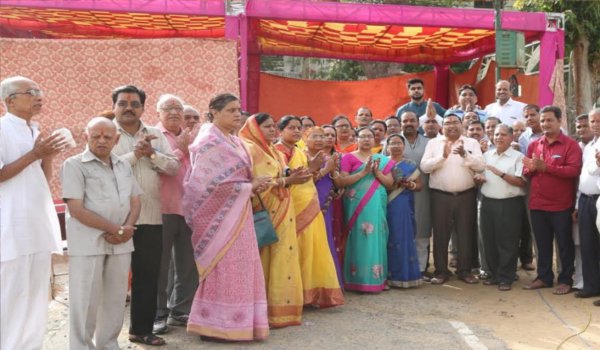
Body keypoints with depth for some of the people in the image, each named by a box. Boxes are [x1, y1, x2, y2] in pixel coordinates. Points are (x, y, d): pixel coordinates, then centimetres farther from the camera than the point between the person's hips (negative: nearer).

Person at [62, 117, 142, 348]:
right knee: (86, 301, 1)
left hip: (120, 243, 5)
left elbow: (135, 202, 12)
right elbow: (76, 209, -12)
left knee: (115, 299, 11)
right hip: (88, 243, -5)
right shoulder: (75, 165, -4)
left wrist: (127, 229, -7)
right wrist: (114, 228, -14)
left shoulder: (124, 166, 13)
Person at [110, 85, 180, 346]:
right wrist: (134, 154, -16)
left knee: (148, 275, 10)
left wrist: (152, 154, -12)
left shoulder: (155, 135, 12)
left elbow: (173, 167, 3)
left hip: (150, 217, 4)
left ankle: (142, 329, 23)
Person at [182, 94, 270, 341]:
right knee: (221, 269, -3)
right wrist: (249, 187, -16)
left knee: (237, 268, 11)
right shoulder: (209, 142, -13)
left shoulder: (234, 141, 14)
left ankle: (232, 322, 21)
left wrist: (253, 185, 0)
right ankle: (214, 326, 8)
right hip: (220, 215, -9)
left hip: (236, 214, 9)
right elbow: (210, 182, -21)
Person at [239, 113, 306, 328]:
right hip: (265, 212, -9)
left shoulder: (274, 152, 20)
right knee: (266, 260, -6)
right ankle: (267, 312, 0)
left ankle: (280, 308, 14)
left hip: (282, 211, 9)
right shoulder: (250, 149, -7)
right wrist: (287, 180, -17)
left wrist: (292, 178, 2)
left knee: (282, 258, 7)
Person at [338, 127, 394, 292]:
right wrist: (363, 172, -15)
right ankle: (359, 280, 2)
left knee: (376, 238, 3)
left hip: (377, 205, 4)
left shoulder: (382, 160, 14)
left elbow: (390, 183, 8)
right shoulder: (349, 157, 2)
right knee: (360, 239, -4)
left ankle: (377, 278, 11)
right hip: (357, 205, -3)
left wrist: (377, 172, -8)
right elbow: (342, 181, -9)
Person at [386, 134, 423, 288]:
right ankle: (389, 274, 8)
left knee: (403, 237, 1)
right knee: (388, 238, 0)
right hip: (386, 205, 0)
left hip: (404, 206, 1)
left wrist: (410, 185, -12)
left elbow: (420, 186, 8)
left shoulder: (411, 165, 8)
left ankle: (404, 274, 10)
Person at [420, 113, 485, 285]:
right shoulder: (433, 143, 6)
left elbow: (480, 165, -7)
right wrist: (443, 156, -18)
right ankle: (441, 271, 14)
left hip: (466, 195, 1)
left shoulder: (472, 143, 6)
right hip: (440, 196, 0)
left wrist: (465, 154, -21)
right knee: (441, 234, 4)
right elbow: (424, 166, -6)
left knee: (466, 233, 7)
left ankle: (465, 270, 19)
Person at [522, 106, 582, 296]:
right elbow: (526, 172, 11)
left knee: (565, 245, 7)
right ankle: (544, 277, 25)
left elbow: (574, 170, -19)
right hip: (537, 204, 5)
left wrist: (545, 167, -22)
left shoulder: (571, 145, -6)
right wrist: (531, 168, -12)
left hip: (561, 205, -4)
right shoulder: (534, 145, 9)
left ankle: (566, 280, 18)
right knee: (542, 244, 14)